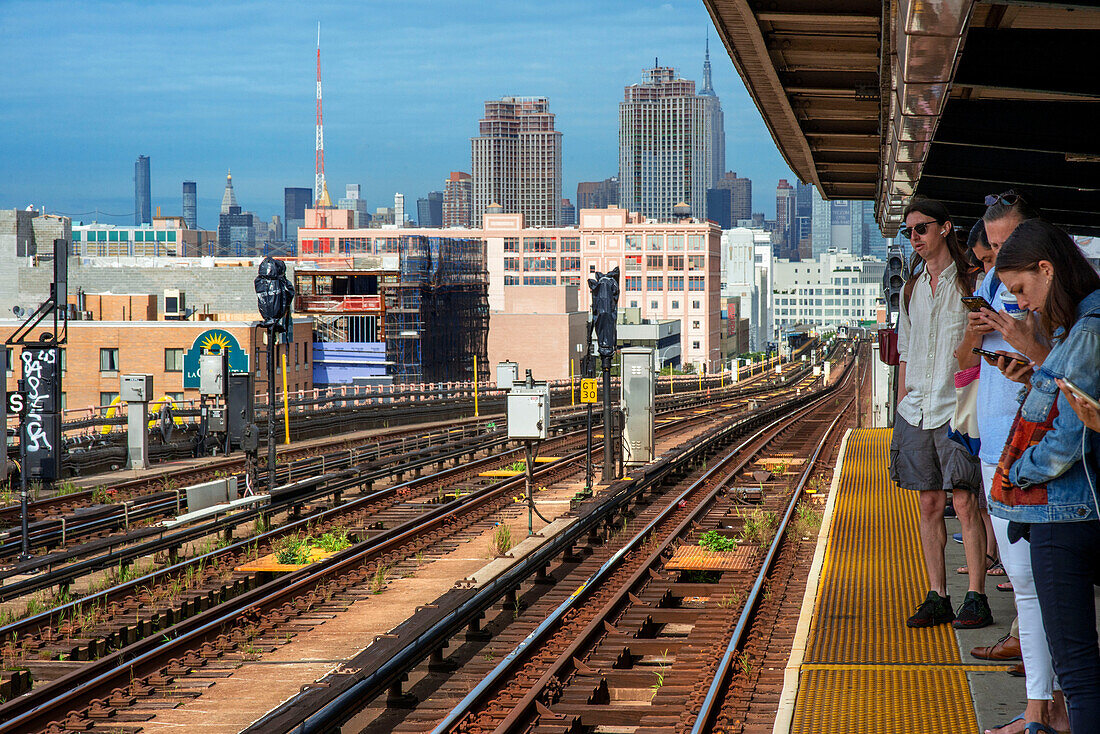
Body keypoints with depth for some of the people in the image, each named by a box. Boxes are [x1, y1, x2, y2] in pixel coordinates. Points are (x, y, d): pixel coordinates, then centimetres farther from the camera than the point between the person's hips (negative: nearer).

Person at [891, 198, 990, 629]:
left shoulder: (970, 284, -2)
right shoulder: (911, 290, 15)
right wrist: (901, 407, 14)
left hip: (957, 410, -5)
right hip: (916, 411, 5)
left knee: (964, 502, -8)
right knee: (930, 504, 5)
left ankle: (976, 598, -4)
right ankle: (936, 598, 9)